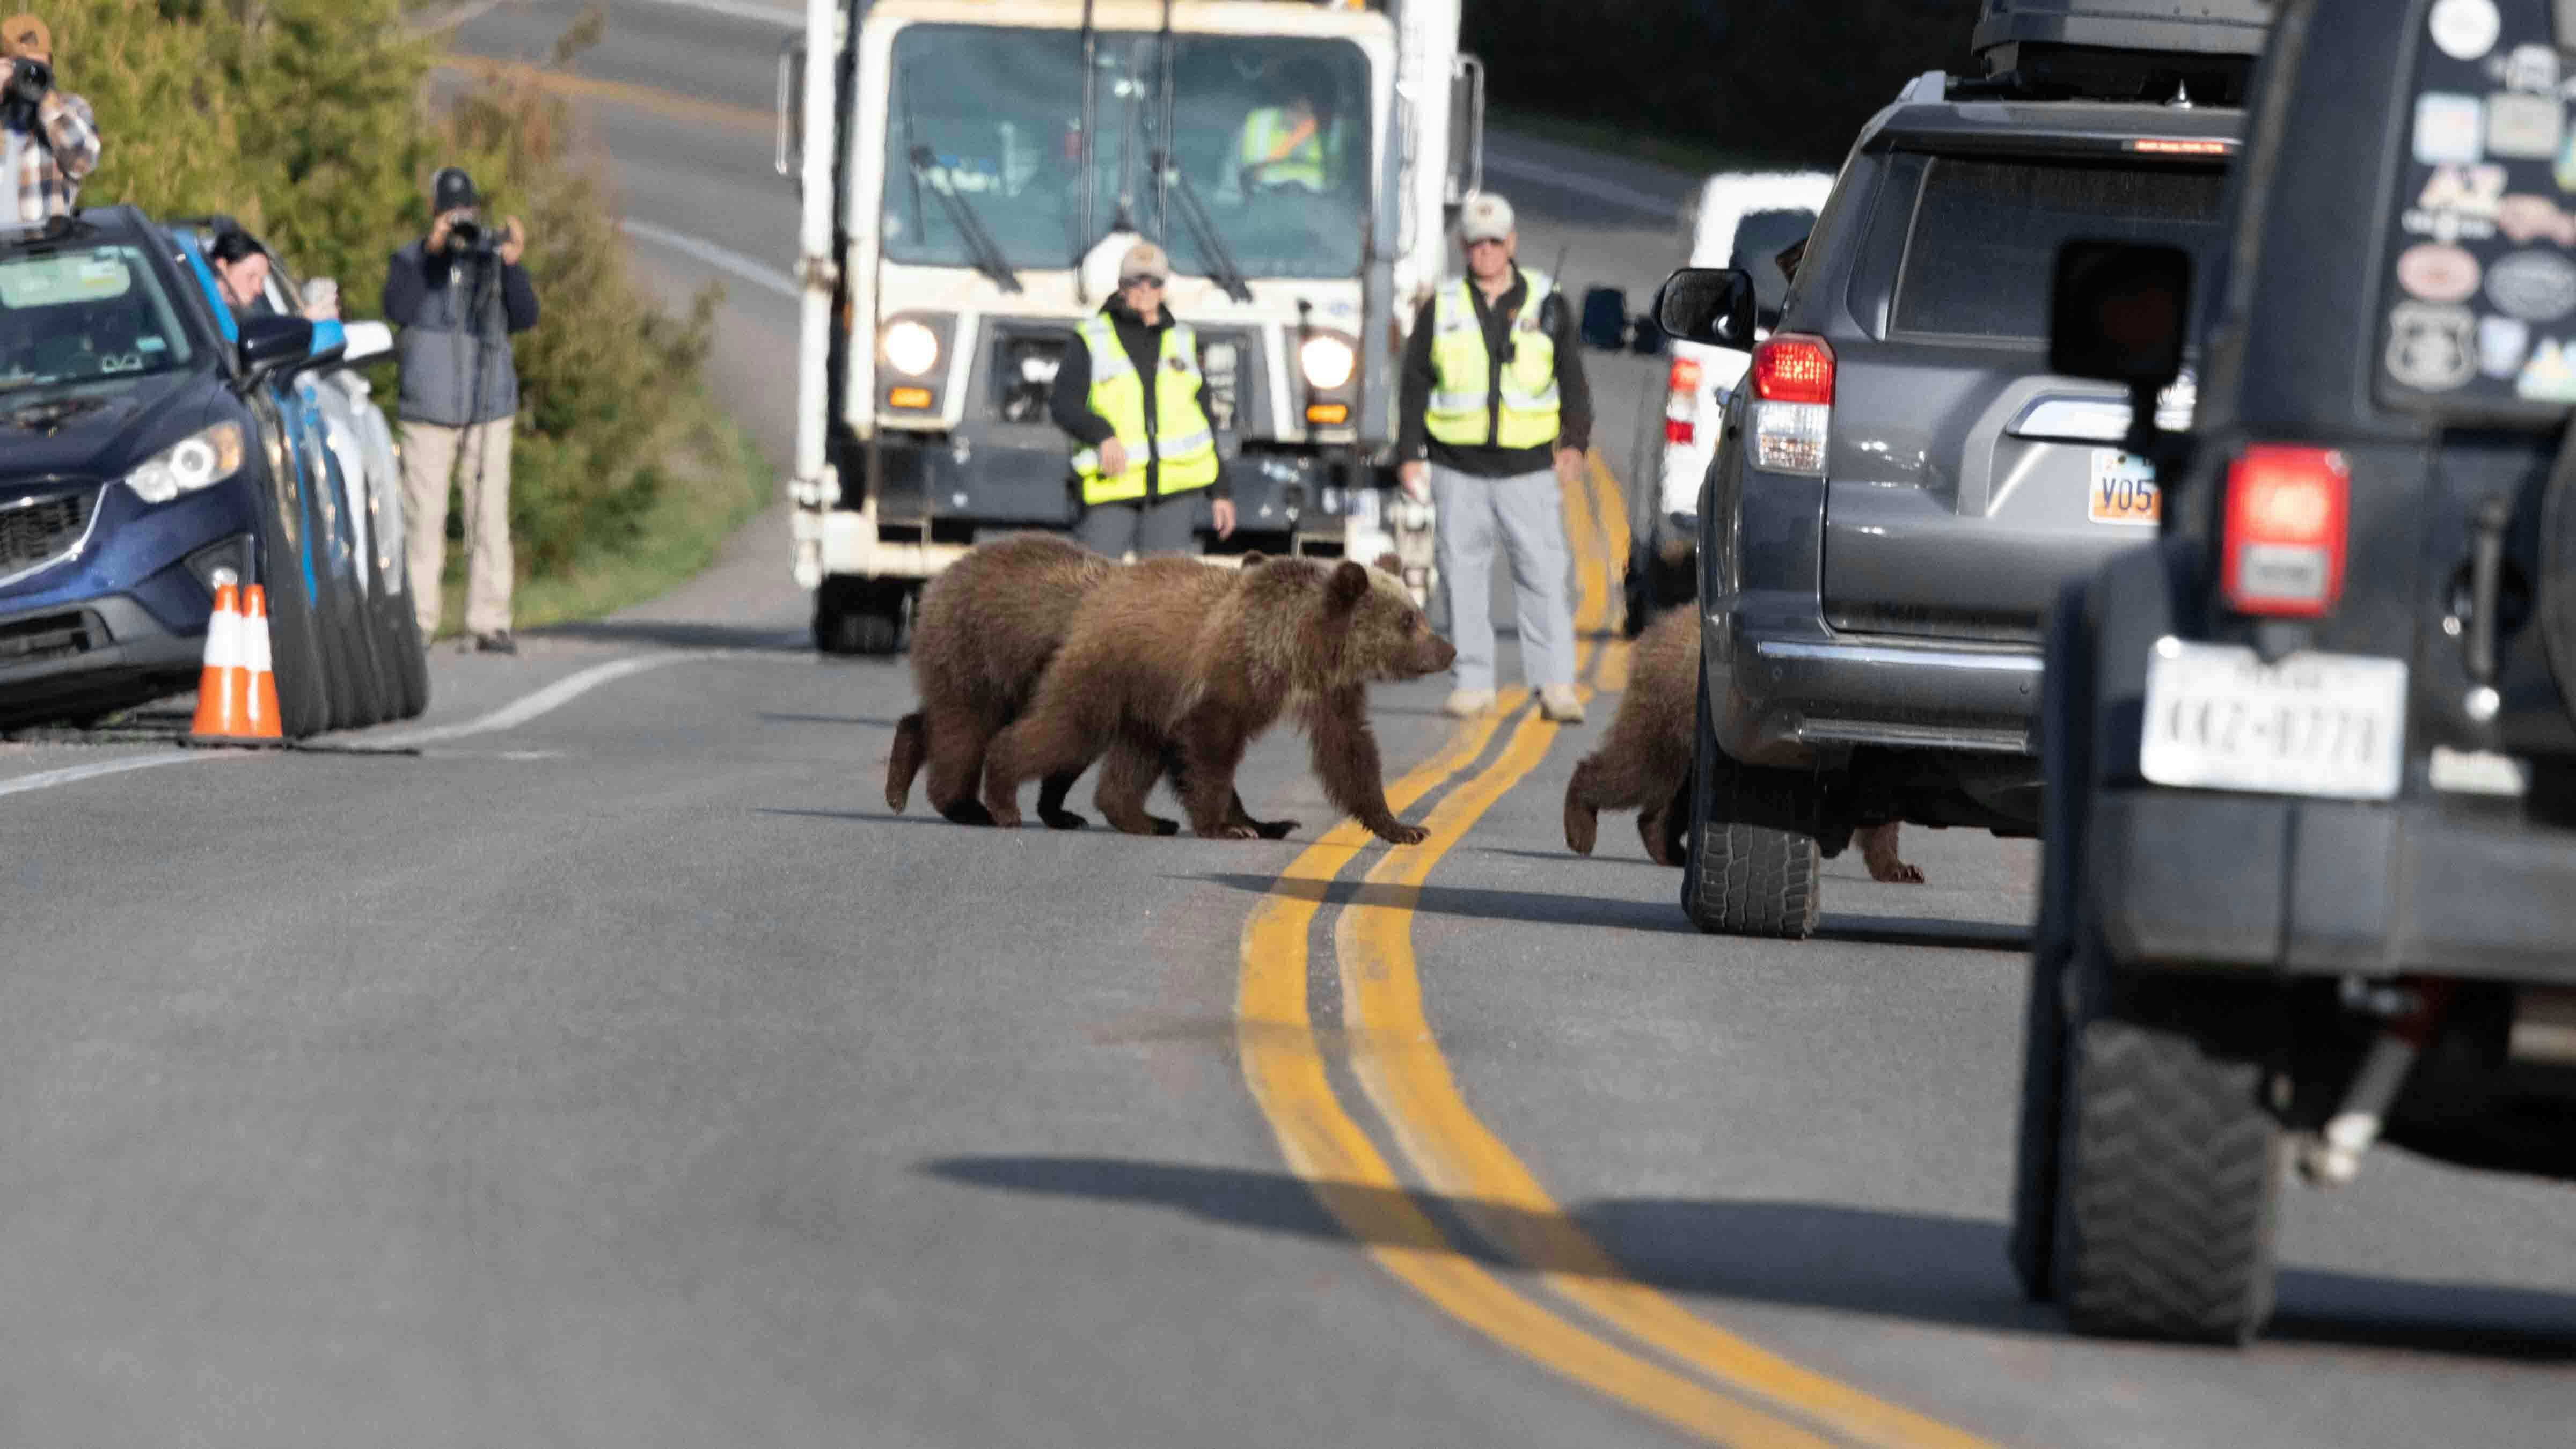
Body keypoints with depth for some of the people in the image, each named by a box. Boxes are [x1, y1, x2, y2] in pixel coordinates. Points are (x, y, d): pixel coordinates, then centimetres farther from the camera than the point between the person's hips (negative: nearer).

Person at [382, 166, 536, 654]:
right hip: (428, 412, -1)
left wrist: (513, 266, -18)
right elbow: (398, 309, -13)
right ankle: (416, 622, 0)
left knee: (489, 518, -4)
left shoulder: (494, 257, 9)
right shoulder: (411, 261, 5)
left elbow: (525, 317, -2)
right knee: (423, 519, -3)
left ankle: (490, 623, -3)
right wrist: (430, 252, -20)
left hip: (489, 410, 1)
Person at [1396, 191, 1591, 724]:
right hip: (1459, 473, 1)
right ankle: (1474, 683, 9)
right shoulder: (1441, 310, 10)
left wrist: (1575, 443, -4)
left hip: (1529, 471, -1)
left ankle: (1556, 686, -9)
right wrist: (1409, 455, 5)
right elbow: (1415, 386, 12)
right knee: (1463, 578, 1)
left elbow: (1572, 381, 9)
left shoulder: (1546, 306, 8)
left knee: (1544, 577, -8)